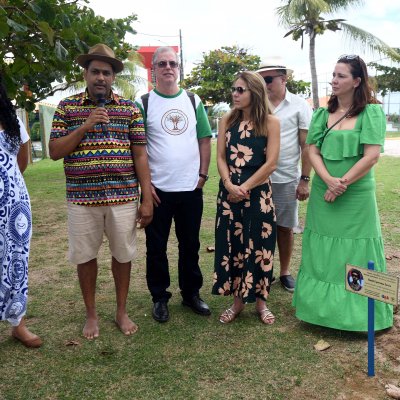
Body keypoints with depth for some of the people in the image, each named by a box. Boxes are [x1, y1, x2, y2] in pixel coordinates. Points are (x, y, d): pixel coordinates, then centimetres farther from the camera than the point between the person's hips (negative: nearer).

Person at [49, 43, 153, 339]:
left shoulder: (130, 109, 4)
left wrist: (147, 199, -2)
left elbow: (140, 155, 2)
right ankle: (91, 314, 29)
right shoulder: (67, 107, 4)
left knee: (123, 254, 10)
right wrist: (85, 126, -13)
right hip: (82, 198, 0)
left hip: (123, 197, 0)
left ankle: (122, 312, 29)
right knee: (85, 256, 10)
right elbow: (55, 152, 0)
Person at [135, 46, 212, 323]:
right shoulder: (143, 103, -1)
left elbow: (205, 140, 9)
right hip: (157, 189, -2)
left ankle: (191, 293, 29)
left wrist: (203, 174, 1)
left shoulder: (194, 101, 8)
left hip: (191, 188, 3)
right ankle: (160, 297, 24)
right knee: (156, 247, 8)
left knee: (190, 245, 13)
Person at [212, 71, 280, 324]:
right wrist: (229, 185, -13)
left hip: (258, 193, -3)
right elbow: (221, 158, 3)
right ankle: (238, 300, 23)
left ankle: (260, 301, 23)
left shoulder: (270, 122, -4)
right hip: (229, 193, 3)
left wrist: (245, 187, -11)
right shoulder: (227, 120, 7)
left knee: (259, 246, 4)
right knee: (231, 245, 7)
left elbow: (271, 163, -9)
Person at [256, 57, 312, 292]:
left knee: (285, 227, 10)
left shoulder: (299, 106, -2)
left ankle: (285, 272, 27)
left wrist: (304, 179, -7)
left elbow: (307, 145, -3)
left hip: (286, 179, -2)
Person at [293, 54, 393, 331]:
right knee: (323, 252, 11)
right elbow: (313, 152, 0)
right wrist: (329, 180, -17)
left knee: (355, 253, 5)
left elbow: (372, 155, -12)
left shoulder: (372, 112, -5)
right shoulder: (322, 114, 7)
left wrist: (343, 184, -14)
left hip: (356, 194, -4)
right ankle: (324, 307, 26)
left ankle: (358, 314, 21)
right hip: (323, 193, 4)